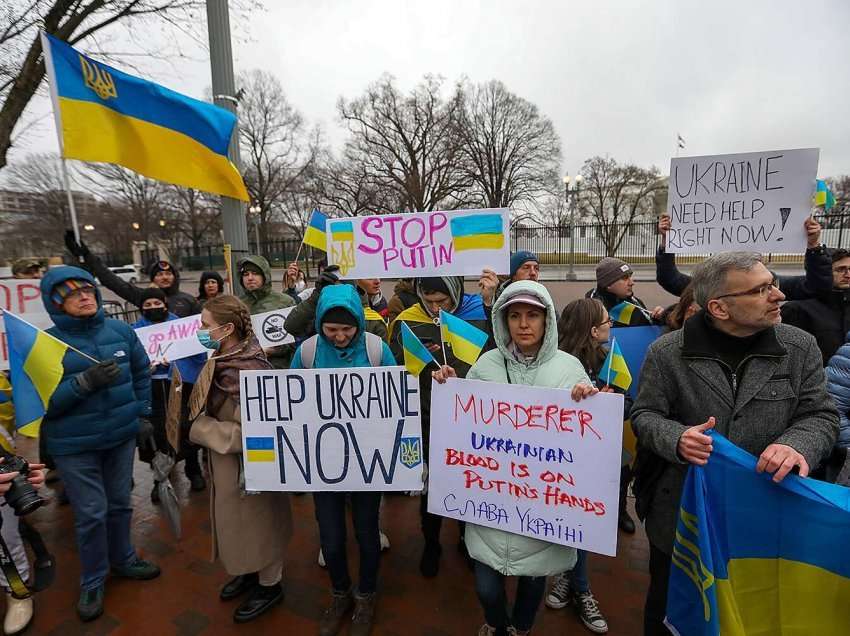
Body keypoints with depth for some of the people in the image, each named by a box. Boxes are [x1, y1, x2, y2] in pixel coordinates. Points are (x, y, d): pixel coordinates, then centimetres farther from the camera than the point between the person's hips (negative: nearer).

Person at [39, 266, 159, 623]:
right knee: (91, 513, 6)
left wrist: (142, 413, 5)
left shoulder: (121, 330, -3)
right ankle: (92, 582, 30)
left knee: (119, 503, 19)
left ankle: (123, 560, 41)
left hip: (121, 435, 3)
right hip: (74, 444, -3)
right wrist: (84, 382, -29)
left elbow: (142, 373, 8)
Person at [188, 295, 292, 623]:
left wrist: (198, 427, -21)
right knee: (239, 520, 24)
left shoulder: (247, 372, -29)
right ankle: (250, 571, 47)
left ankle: (269, 585, 35)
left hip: (247, 464, -8)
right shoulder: (225, 360, -2)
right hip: (228, 460, 8)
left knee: (256, 520, 12)